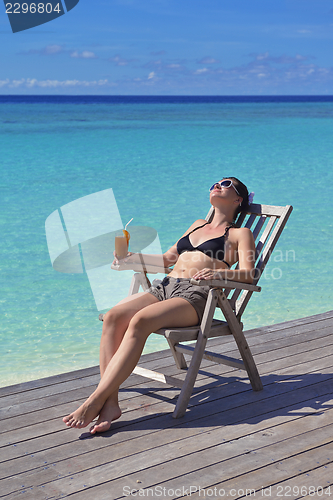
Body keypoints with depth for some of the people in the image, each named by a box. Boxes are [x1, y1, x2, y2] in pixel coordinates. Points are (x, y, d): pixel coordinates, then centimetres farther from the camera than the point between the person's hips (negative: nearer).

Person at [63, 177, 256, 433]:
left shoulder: (240, 234, 15)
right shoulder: (198, 225, 34)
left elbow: (247, 274, -2)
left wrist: (218, 272, -22)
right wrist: (132, 257, 22)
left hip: (196, 296, -6)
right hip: (164, 287, 6)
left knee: (140, 321, -34)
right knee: (113, 316, -25)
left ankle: (94, 402, -36)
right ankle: (110, 403, -33)